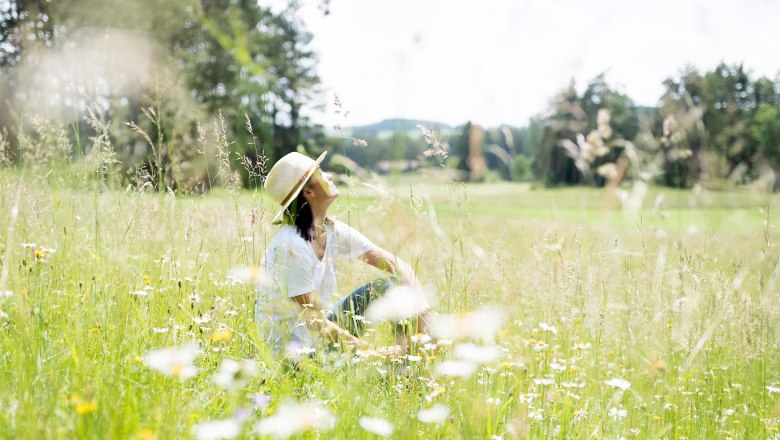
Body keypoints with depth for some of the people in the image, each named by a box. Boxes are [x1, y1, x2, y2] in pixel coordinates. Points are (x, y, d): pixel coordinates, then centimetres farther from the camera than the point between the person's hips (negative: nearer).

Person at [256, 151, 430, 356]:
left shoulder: (334, 231, -3)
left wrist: (420, 300, -19)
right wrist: (373, 350, -22)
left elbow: (396, 265, -1)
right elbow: (316, 322, -25)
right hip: (292, 345, -8)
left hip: (324, 328, 8)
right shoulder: (291, 245, -26)